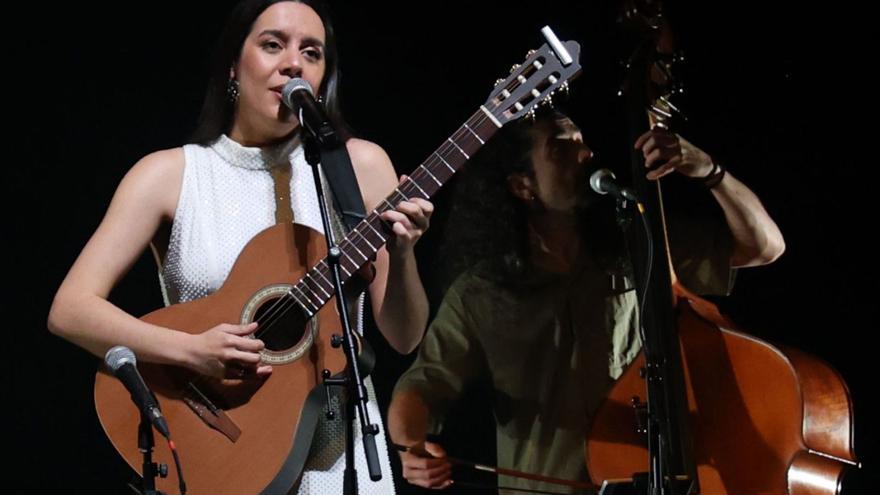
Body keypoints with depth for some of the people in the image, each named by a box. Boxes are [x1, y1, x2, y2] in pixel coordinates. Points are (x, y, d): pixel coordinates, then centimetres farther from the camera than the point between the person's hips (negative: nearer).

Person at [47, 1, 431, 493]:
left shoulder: (360, 165, 0)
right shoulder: (170, 174, -3)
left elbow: (404, 338, 0)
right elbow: (70, 310, -9)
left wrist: (400, 254, -19)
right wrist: (193, 350, -22)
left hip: (338, 449, 1)